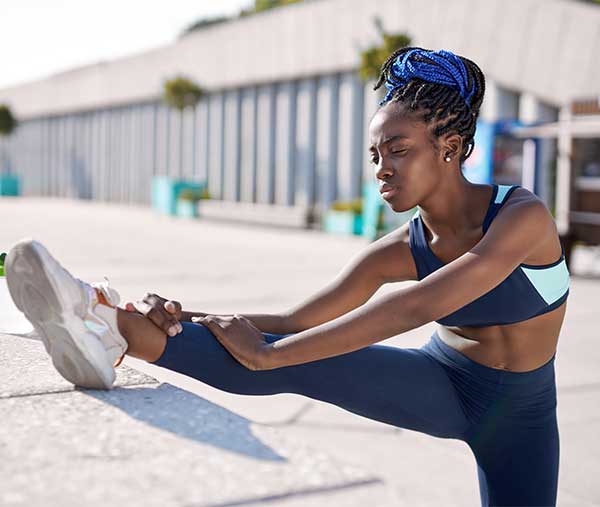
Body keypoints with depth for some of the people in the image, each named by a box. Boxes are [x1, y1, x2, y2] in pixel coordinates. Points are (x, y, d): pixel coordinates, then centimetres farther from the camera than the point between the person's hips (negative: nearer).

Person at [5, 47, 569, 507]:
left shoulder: (523, 216, -27)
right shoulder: (398, 250, -12)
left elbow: (417, 307, -41)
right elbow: (294, 321, -16)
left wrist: (268, 354, -44)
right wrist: (185, 315, -34)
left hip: (517, 412, 0)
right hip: (443, 384, 0)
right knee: (303, 359, -23)